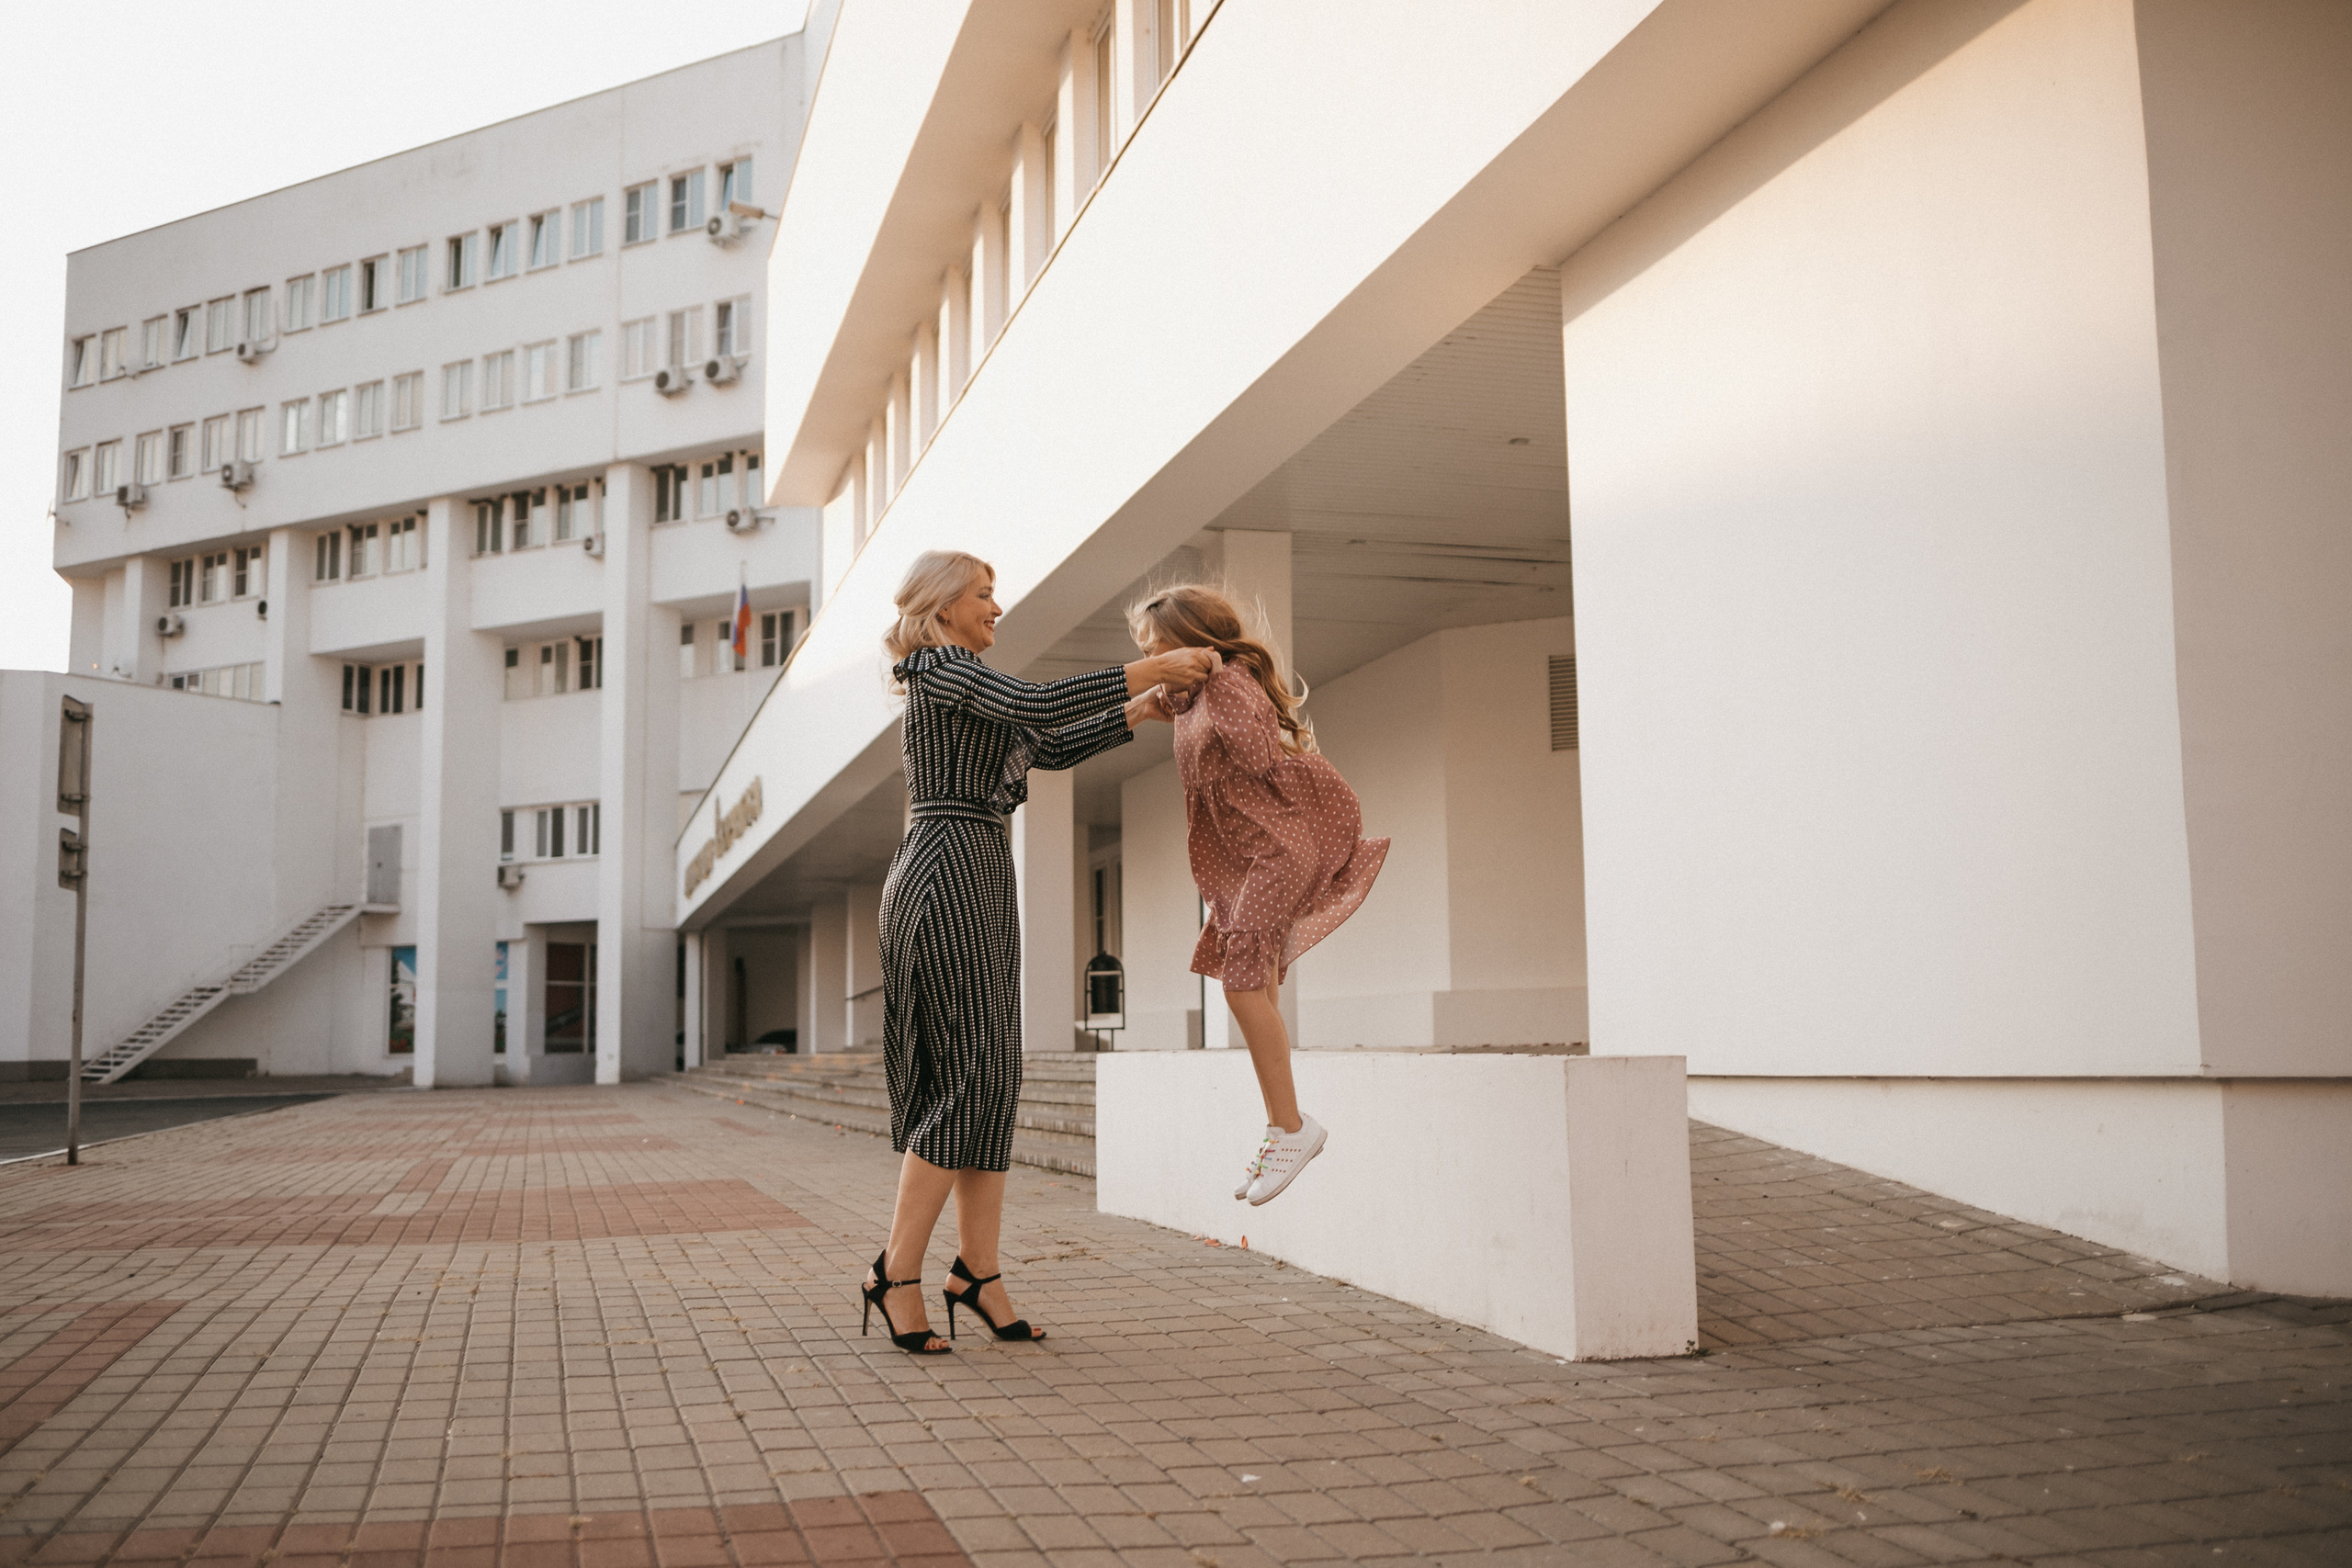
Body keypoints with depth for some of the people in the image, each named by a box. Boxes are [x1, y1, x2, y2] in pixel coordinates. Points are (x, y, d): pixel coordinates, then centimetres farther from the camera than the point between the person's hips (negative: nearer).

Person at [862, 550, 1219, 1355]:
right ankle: (897, 1274, -7)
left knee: (992, 1078, 5)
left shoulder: (968, 685, 25)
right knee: (971, 1074, -12)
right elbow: (1036, 704, -20)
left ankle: (979, 1271, 7)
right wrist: (1149, 667, -17)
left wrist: (1139, 711, 18)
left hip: (978, 885, 10)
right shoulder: (938, 669, -5)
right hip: (947, 874, -10)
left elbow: (1052, 748, 27)